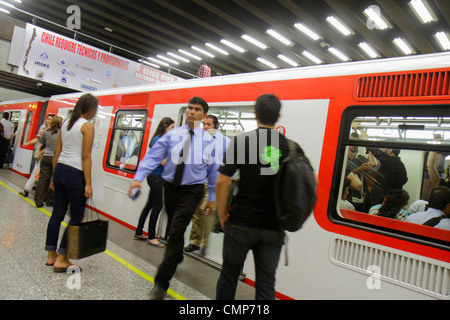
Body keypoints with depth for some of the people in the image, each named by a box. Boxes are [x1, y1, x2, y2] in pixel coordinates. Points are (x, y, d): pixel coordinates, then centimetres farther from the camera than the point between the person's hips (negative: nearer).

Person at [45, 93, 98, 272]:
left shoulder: (66, 123, 12)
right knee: (76, 217, 3)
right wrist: (88, 183, -13)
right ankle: (61, 260, 9)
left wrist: (54, 175, 21)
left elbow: (56, 152, 14)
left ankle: (51, 256, 25)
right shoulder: (87, 126, -10)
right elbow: (86, 157, -14)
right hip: (75, 173, -8)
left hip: (60, 170, 8)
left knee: (57, 214, 14)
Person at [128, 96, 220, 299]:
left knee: (176, 231, -15)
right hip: (171, 187, 3)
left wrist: (212, 198, 7)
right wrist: (138, 178, -21)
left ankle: (161, 282, -4)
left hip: (192, 190, -3)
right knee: (175, 230, 20)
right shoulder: (172, 135, 0)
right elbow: (153, 156, -6)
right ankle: (176, 258, 51)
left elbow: (213, 170, 4)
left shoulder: (208, 140, -3)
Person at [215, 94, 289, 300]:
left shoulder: (242, 140, -7)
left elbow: (222, 182, -11)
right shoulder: (290, 146, 1)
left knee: (229, 274, 17)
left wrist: (222, 215, 2)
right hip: (273, 228, 2)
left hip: (242, 223, -2)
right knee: (266, 284, 12)